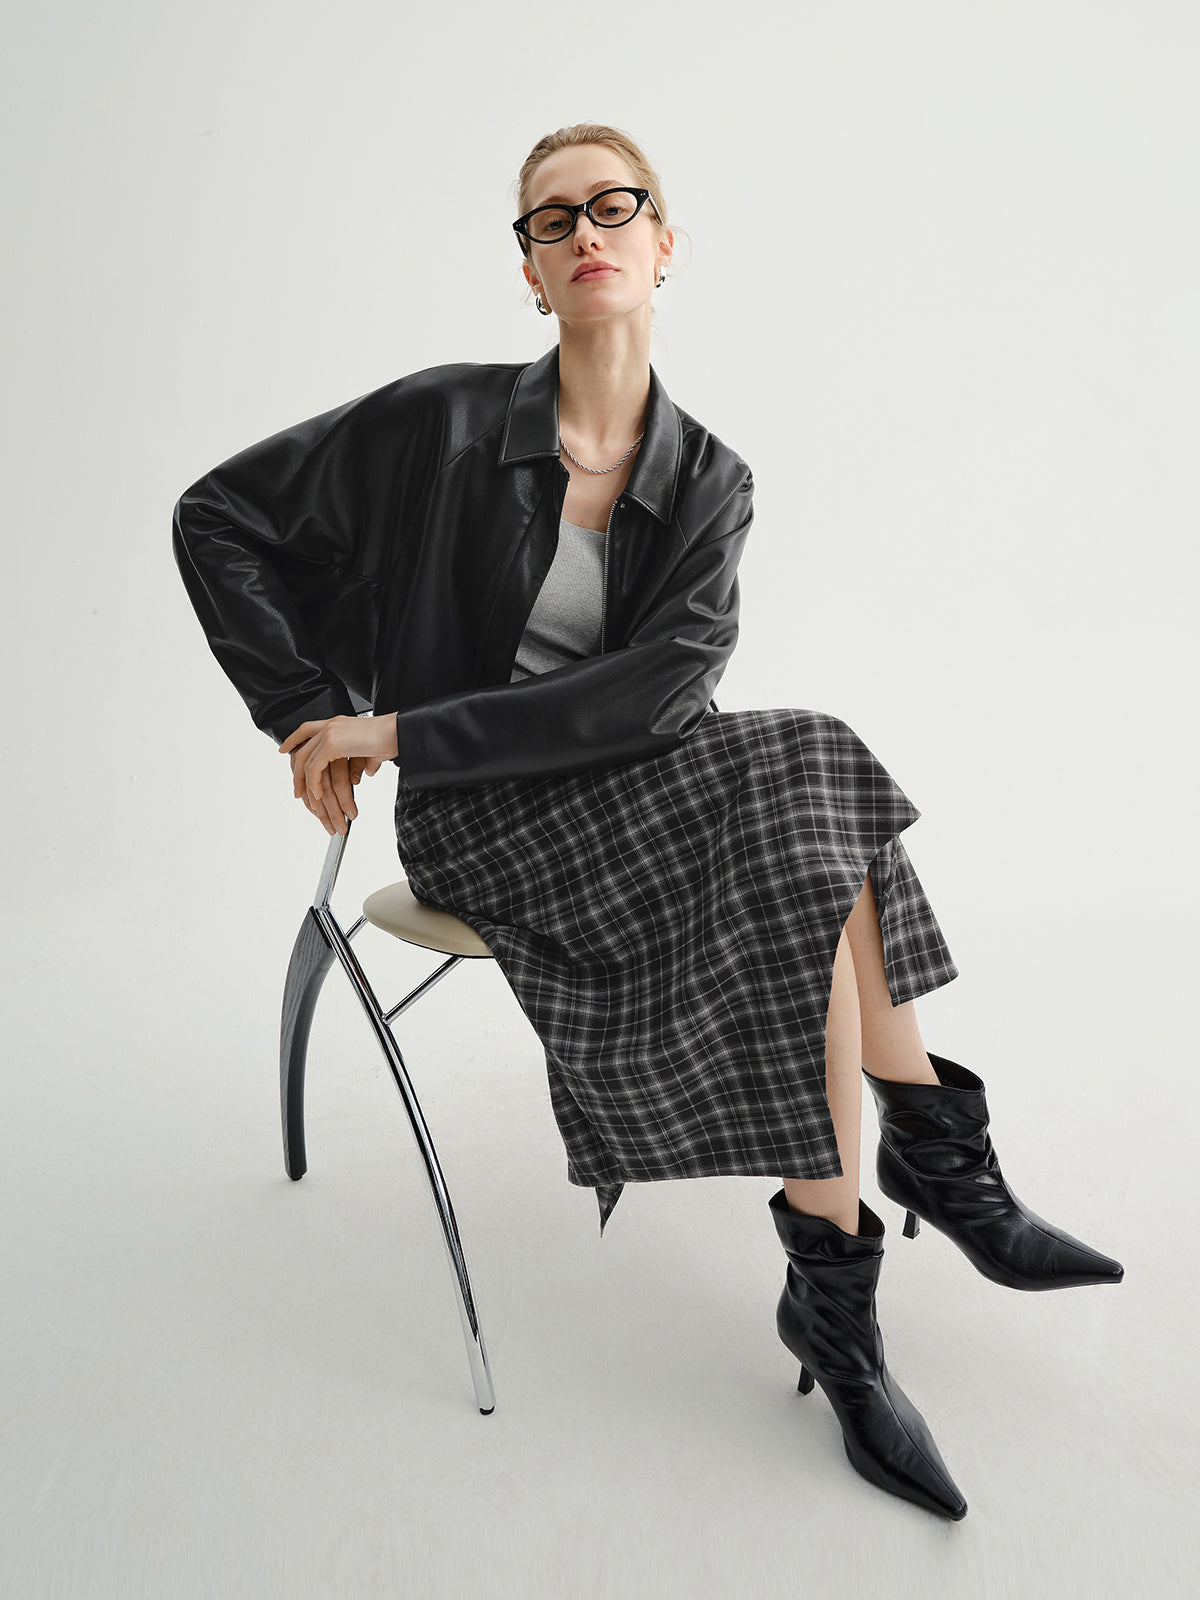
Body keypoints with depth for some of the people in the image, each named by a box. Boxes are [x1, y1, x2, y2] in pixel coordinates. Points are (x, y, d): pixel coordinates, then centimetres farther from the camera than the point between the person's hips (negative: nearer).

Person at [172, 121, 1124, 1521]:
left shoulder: (708, 481, 1)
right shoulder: (449, 422, -8)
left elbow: (664, 688, -14)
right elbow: (216, 520, -2)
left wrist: (411, 729, -20)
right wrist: (311, 715, -10)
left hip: (621, 790, 4)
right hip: (477, 820, -4)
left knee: (801, 853, -27)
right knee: (804, 799, -25)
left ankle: (833, 1293, -16)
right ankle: (937, 1154, -11)